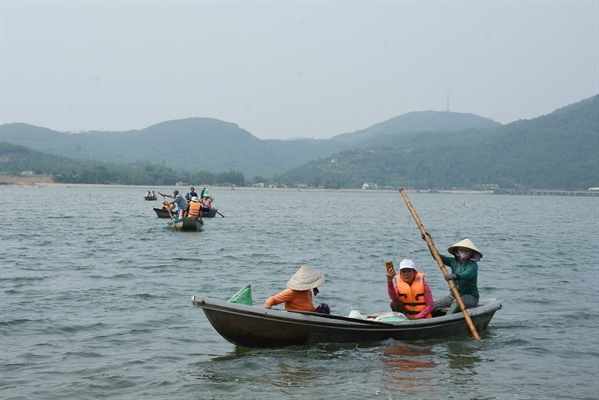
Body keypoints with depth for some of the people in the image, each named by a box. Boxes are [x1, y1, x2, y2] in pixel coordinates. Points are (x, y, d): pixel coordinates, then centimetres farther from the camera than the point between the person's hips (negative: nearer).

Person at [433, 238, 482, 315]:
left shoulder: (473, 265, -12)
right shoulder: (454, 262, 7)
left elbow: (467, 274, -34)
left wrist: (455, 276, -55)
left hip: (470, 296, -7)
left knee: (456, 303, -39)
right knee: (433, 305, -12)